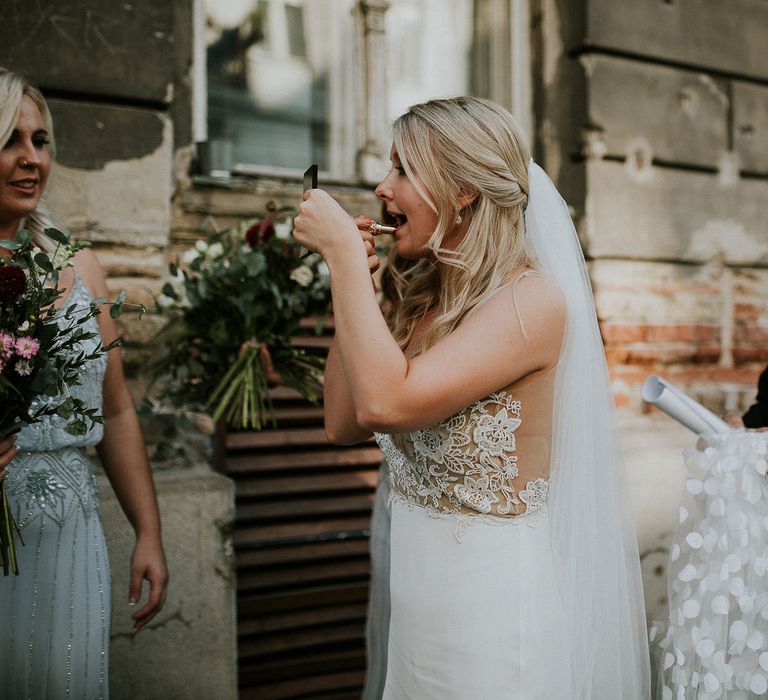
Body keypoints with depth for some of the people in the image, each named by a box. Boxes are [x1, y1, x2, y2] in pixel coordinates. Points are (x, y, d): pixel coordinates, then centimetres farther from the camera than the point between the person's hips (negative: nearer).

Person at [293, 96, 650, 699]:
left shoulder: (533, 299, -19)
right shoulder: (423, 304, 4)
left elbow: (385, 402, -31)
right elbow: (344, 425, 2)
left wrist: (345, 253, -21)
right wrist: (352, 284, -1)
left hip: (490, 596, -7)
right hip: (409, 582, 7)